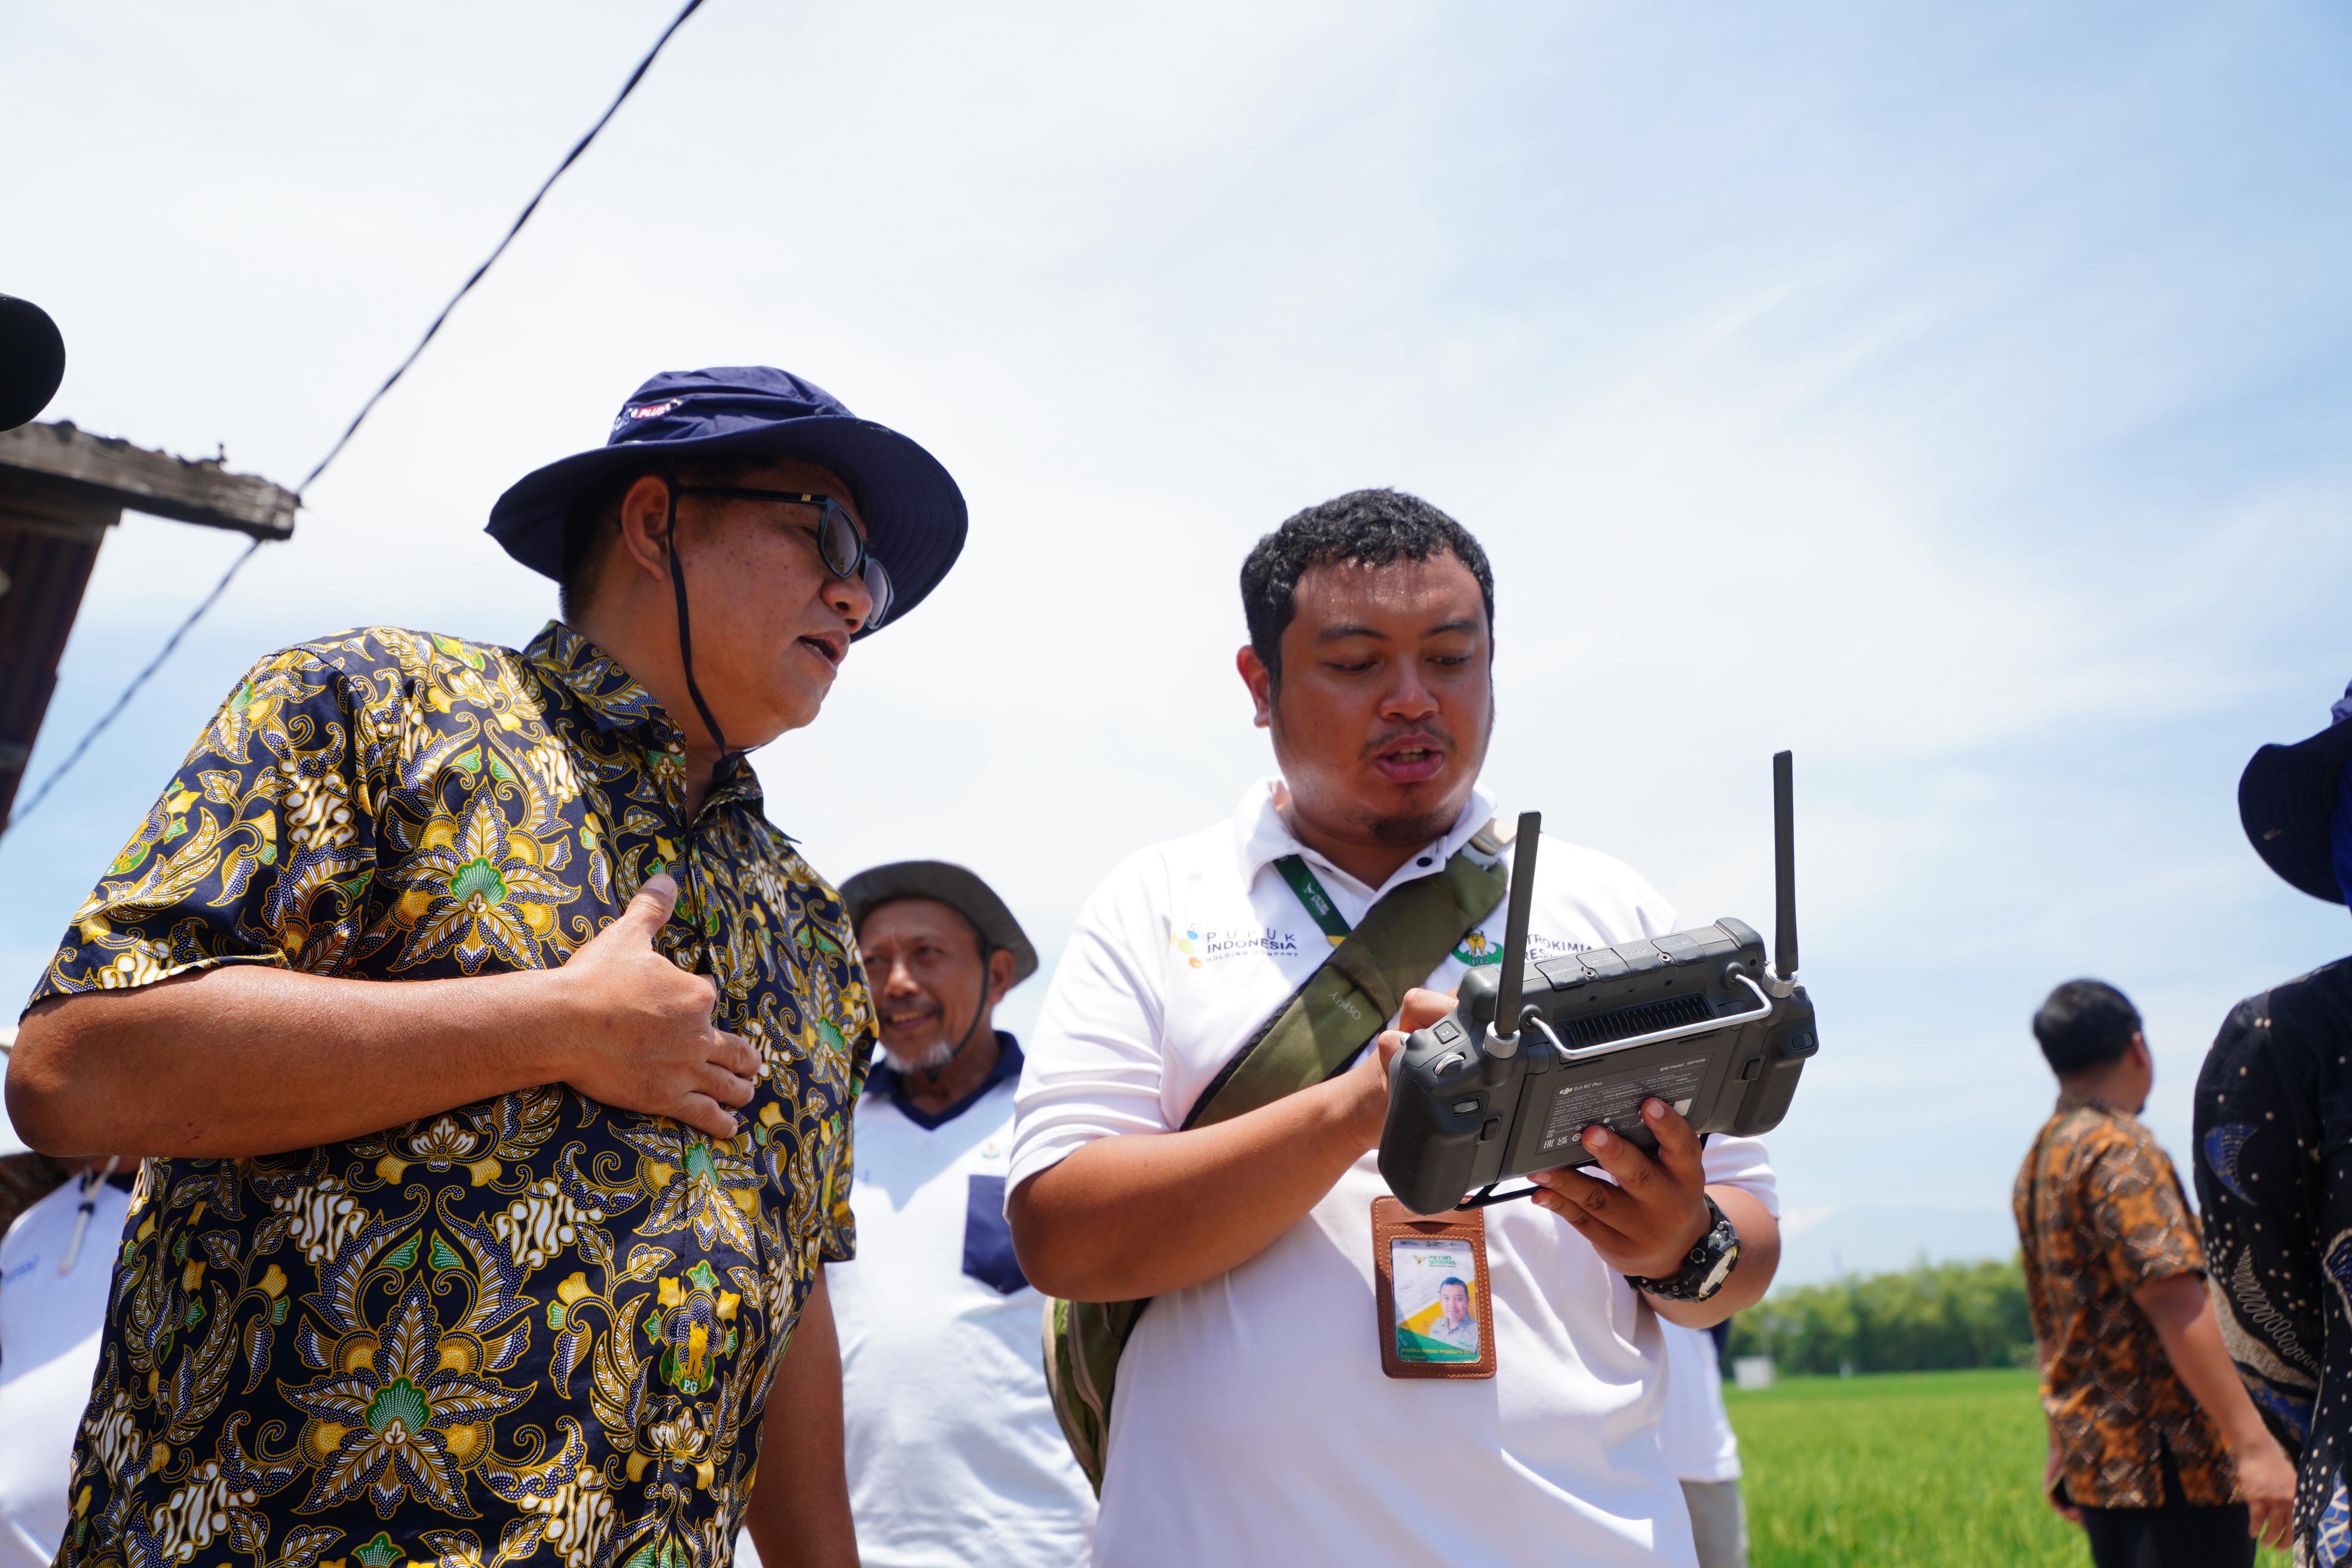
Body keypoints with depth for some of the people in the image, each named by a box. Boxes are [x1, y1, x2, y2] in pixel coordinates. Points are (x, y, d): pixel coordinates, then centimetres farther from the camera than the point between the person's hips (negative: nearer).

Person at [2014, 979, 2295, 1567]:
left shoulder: (2036, 1165, 15)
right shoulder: (2119, 1149, -12)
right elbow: (2173, 1304, -22)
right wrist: (2255, 1445, -24)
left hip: (2097, 1451, 9)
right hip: (2174, 1458, -9)